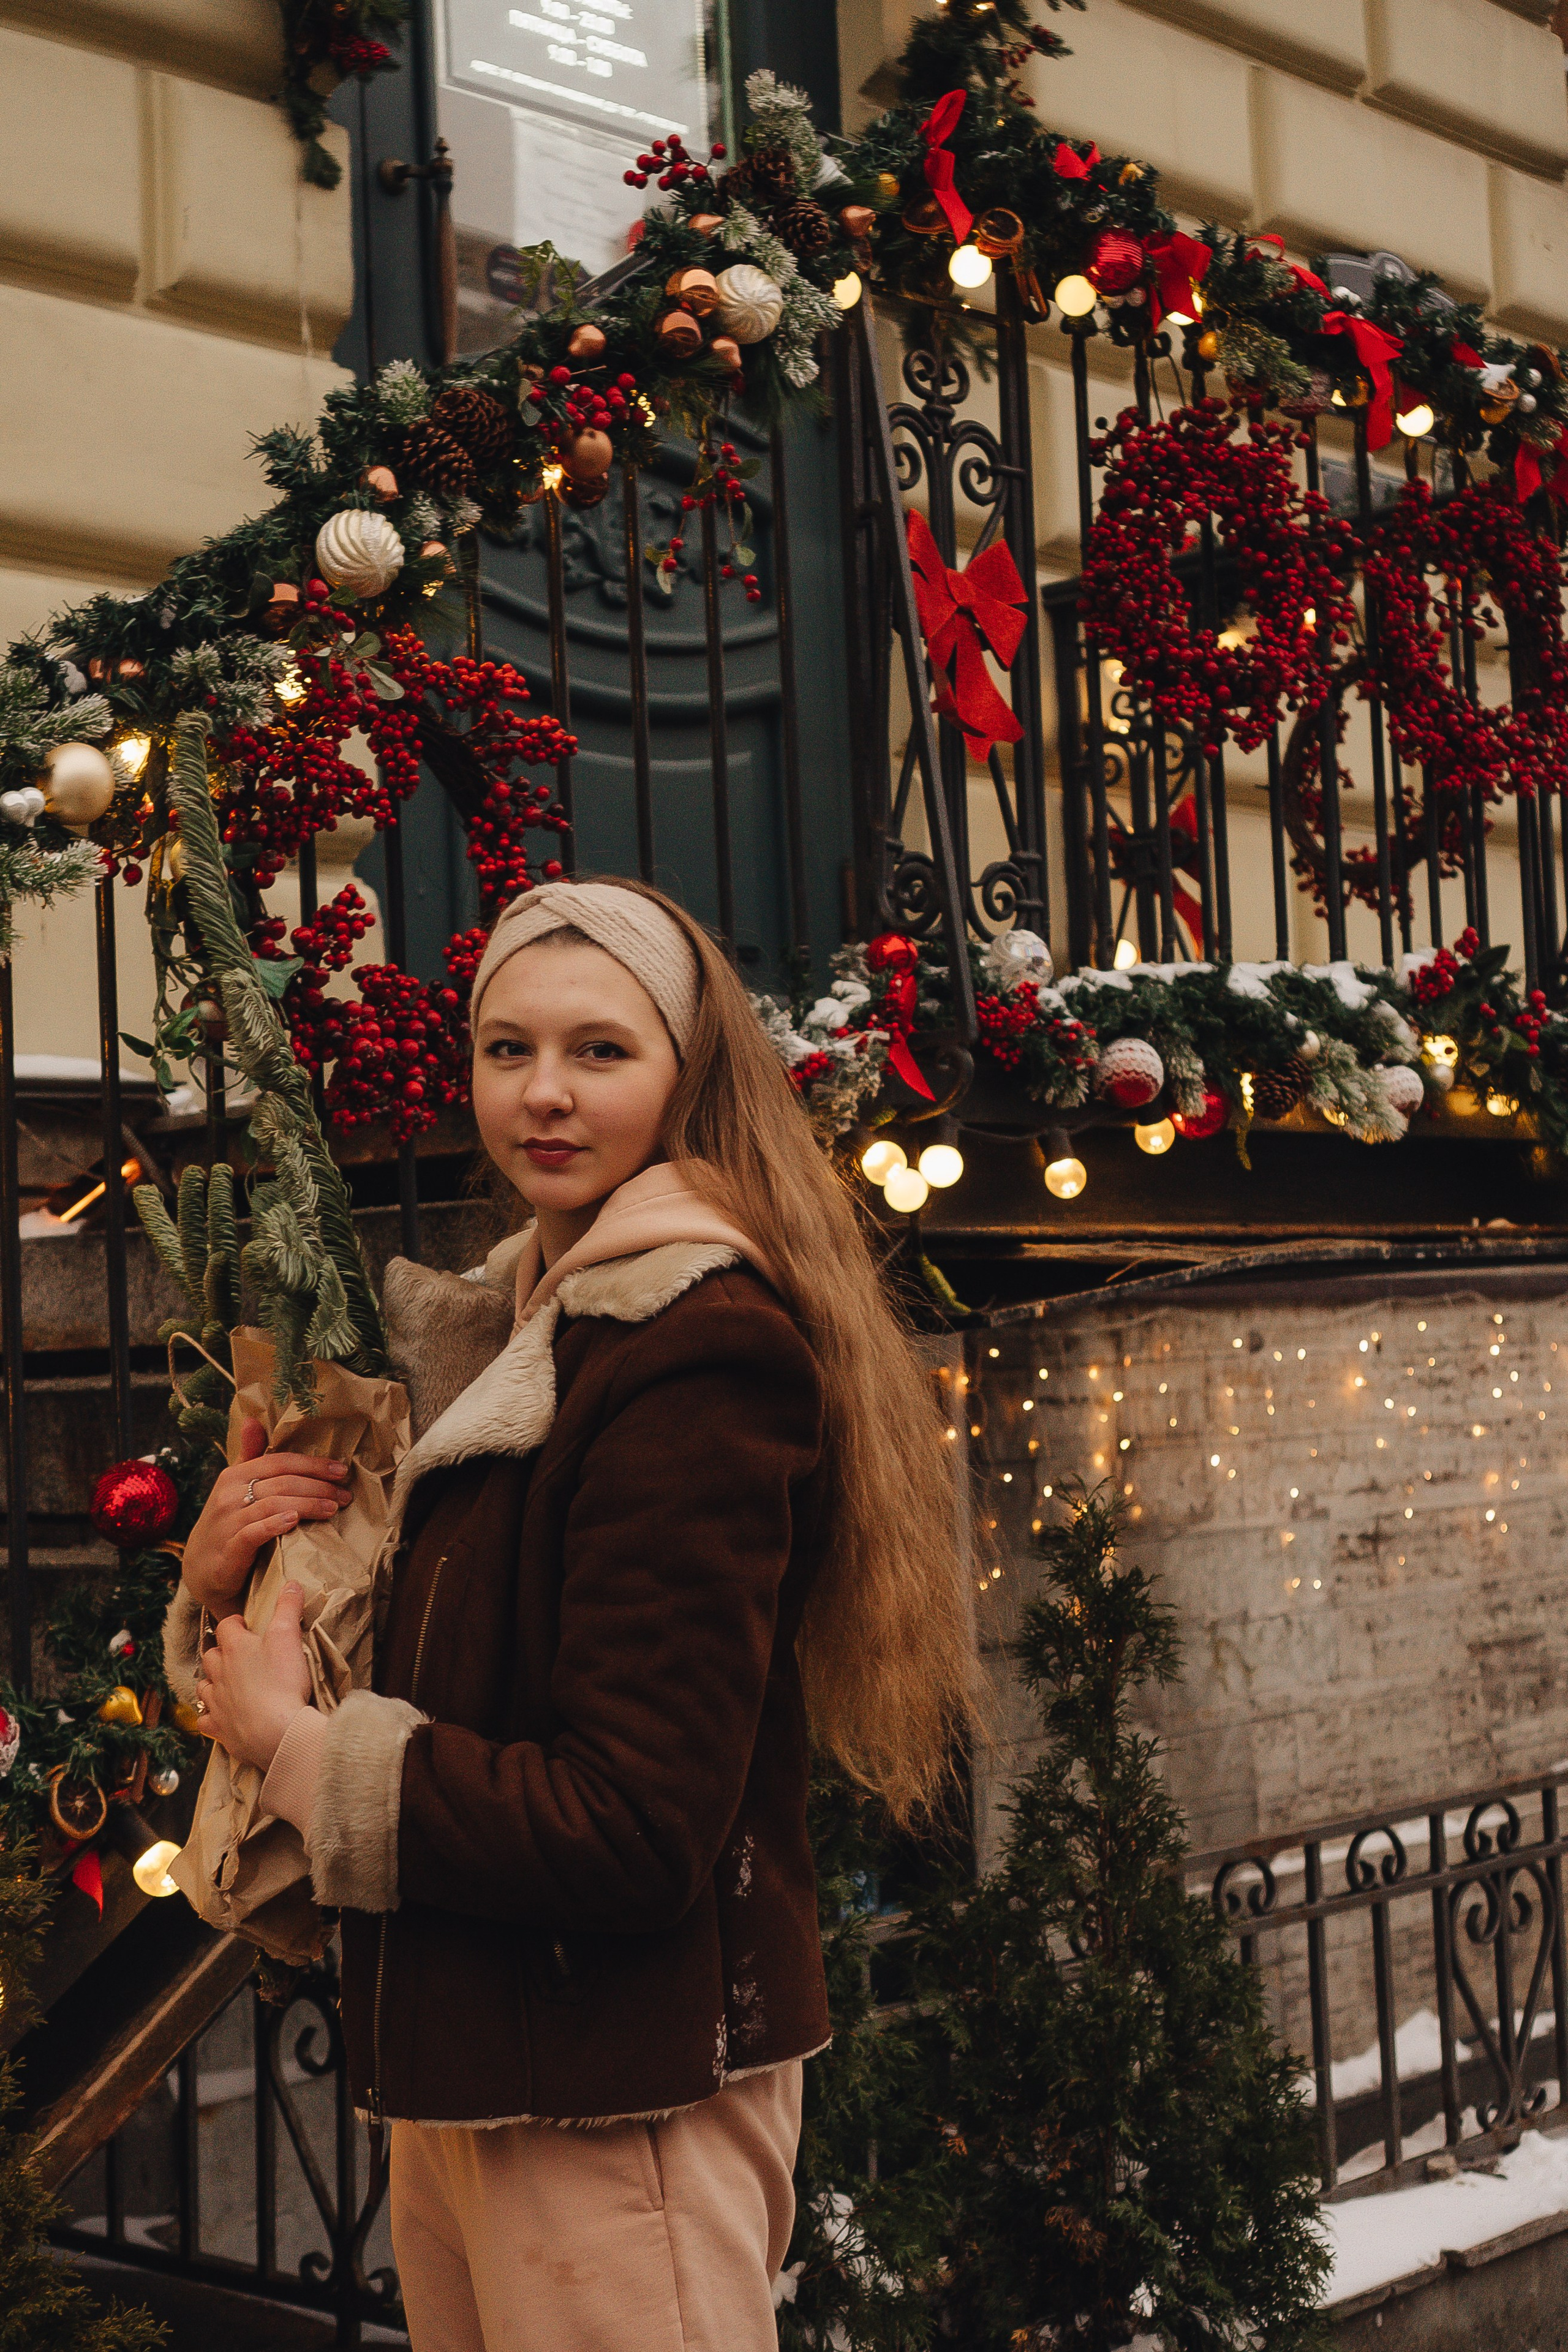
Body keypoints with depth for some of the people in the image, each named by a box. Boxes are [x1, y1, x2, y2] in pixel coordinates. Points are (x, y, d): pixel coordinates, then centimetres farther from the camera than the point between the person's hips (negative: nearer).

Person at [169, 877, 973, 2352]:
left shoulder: (695, 1356, -19)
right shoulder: (516, 1321, 9)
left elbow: (637, 1829, -25)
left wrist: (302, 1747, -15)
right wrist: (223, 1579, -2)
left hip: (616, 2108, -9)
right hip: (461, 2082, 9)